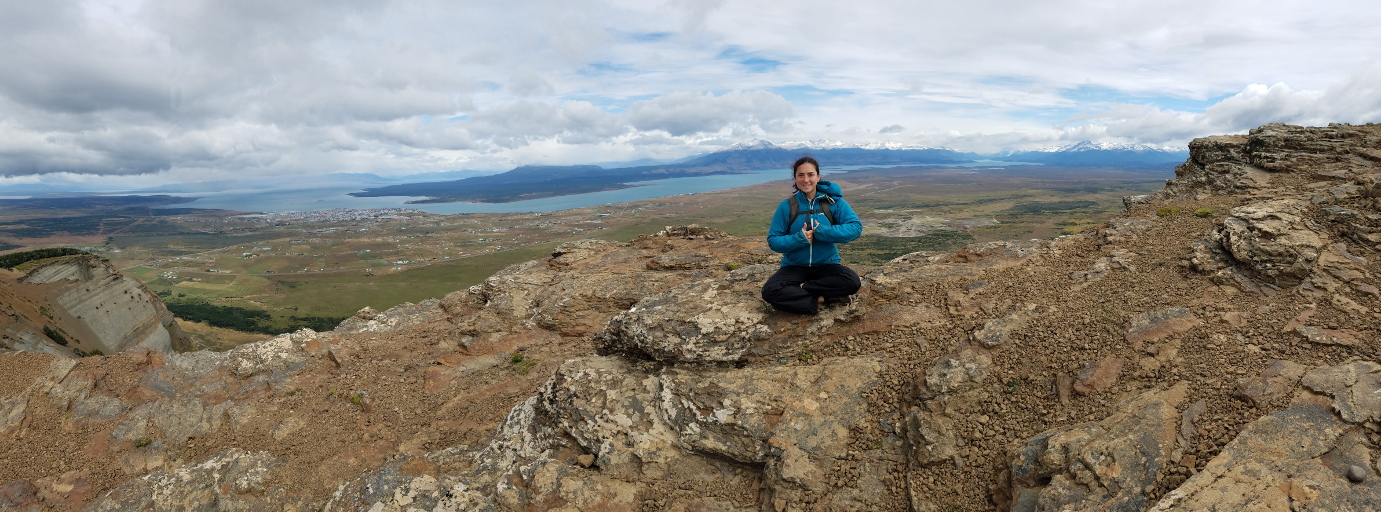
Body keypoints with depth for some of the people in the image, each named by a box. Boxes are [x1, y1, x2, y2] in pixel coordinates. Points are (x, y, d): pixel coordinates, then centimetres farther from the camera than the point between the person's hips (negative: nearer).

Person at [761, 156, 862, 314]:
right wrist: (798, 239, -21)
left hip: (826, 265, 1)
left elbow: (856, 227, -13)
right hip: (795, 266, 0)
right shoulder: (786, 206, -4)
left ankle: (801, 288, -13)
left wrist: (823, 232, -23)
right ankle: (822, 298, -18)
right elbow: (773, 240, -5)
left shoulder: (833, 201, -4)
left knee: (852, 281, -30)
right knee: (770, 291, -29)